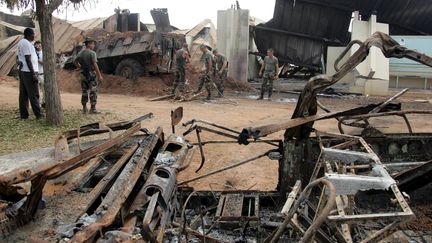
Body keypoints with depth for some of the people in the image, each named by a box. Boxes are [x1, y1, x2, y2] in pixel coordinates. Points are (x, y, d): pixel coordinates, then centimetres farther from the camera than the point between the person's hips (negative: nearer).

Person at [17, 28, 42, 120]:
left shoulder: (20, 42, 16)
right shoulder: (27, 44, -14)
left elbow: (19, 57, 21)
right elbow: (28, 60, -19)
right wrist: (33, 73, -19)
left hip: (22, 71, 10)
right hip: (28, 71, -10)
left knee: (23, 94, 9)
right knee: (34, 94, -7)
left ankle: (23, 114, 12)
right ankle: (38, 115, -4)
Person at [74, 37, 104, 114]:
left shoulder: (80, 53, 8)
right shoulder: (92, 53, -13)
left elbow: (76, 62, 20)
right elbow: (95, 65, -19)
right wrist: (99, 75, -18)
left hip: (83, 74, 7)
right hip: (92, 74, -6)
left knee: (84, 92, 13)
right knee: (93, 92, -2)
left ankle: (84, 108, 16)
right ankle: (93, 109, -3)